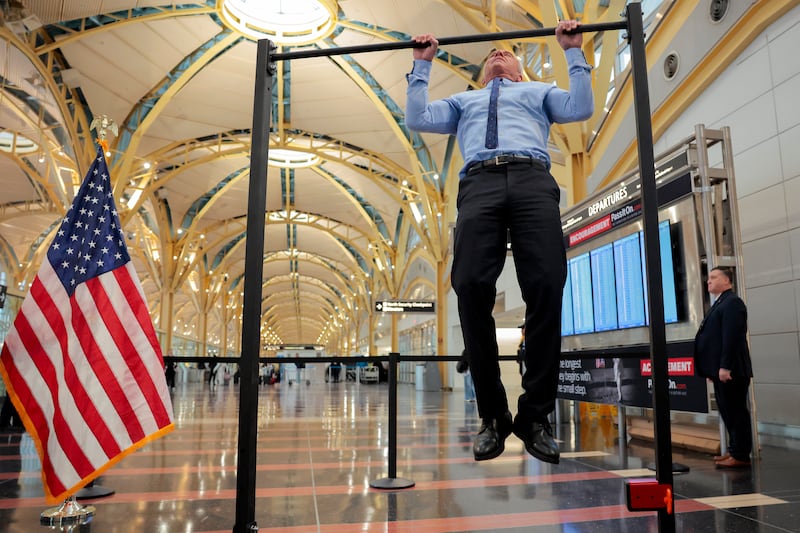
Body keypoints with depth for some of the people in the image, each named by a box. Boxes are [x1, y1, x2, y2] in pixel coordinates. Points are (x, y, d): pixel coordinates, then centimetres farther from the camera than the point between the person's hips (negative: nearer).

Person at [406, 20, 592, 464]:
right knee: (471, 287, -22)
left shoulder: (538, 91, 37)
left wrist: (573, 52, 22)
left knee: (546, 286, -21)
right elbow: (417, 119, 26)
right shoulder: (464, 100, 41)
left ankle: (535, 416, -12)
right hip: (480, 183, 1)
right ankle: (492, 416, -12)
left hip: (532, 180, 0)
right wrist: (422, 65, 31)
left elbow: (581, 109, 19)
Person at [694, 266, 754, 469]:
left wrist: (725, 367, -24)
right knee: (728, 411, 15)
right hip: (720, 370, 10)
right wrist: (713, 369, 17)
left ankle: (741, 456, 4)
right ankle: (735, 450, 24)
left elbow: (732, 337, -20)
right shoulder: (719, 304, 20)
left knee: (736, 411, -3)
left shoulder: (732, 302, -11)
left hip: (730, 370, -10)